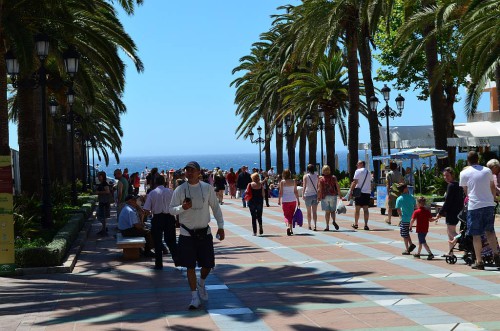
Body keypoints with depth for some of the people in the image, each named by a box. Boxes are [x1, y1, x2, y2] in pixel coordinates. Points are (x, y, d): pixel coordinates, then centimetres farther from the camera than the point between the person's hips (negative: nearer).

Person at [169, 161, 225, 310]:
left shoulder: (207, 188, -2)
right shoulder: (180, 190, -5)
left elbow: (215, 207, 7)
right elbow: (171, 209, -1)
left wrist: (220, 226, 3)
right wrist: (182, 207, -22)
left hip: (204, 232, 1)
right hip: (187, 234, -1)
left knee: (208, 264, 6)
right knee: (190, 266, -1)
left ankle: (201, 284, 37)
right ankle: (195, 296, 9)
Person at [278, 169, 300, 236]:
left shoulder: (282, 182, -6)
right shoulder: (293, 181, 0)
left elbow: (280, 192, -6)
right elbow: (296, 191, 1)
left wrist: (279, 200, 3)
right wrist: (298, 200, 8)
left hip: (285, 200, -2)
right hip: (293, 200, 2)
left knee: (286, 215, 3)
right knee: (291, 215, 14)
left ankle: (288, 226, -21)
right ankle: (291, 229, 19)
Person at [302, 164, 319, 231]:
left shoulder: (305, 176, -3)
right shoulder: (316, 176, 4)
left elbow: (304, 186, -10)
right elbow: (318, 186, 6)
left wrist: (303, 195, -9)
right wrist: (318, 195, 13)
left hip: (308, 195, -2)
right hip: (315, 195, 2)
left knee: (309, 212, 10)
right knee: (314, 211, -1)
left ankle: (309, 226, 16)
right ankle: (315, 225, -13)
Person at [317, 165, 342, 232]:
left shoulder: (321, 179, -3)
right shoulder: (333, 178, 2)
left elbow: (319, 189, -7)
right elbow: (338, 187, 0)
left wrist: (319, 197, 0)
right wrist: (340, 194, 9)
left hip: (325, 196, -1)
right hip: (333, 196, 1)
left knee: (327, 212, 4)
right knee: (332, 210, 12)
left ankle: (327, 226, 3)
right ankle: (333, 221, -15)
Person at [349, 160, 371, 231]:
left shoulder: (358, 171, -6)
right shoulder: (368, 172, 15)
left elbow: (354, 182, -12)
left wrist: (351, 192, -11)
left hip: (359, 192, -5)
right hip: (367, 192, 5)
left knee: (357, 208, 6)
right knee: (366, 209, 3)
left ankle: (355, 224, 16)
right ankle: (366, 225, -5)